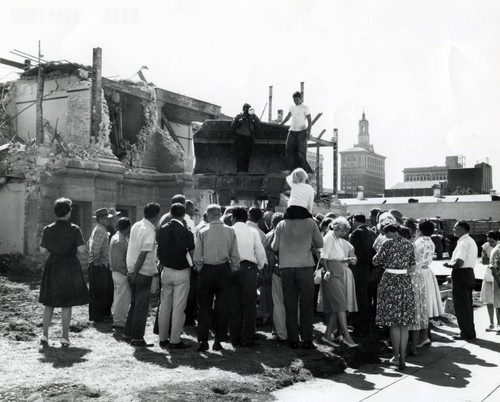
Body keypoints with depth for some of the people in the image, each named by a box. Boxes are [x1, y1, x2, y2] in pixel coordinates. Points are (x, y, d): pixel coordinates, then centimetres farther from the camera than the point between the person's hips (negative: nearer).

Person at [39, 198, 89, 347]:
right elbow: (81, 250, -14)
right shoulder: (74, 229, -10)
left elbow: (43, 251, 0)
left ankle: (45, 334, 13)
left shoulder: (48, 229, -1)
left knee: (49, 303, 15)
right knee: (66, 304, 4)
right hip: (69, 268, -3)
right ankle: (65, 337, 7)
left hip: (52, 267, 3)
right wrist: (79, 248, 8)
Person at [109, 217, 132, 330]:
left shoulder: (115, 237, 10)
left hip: (117, 273, 10)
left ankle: (116, 319, 32)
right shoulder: (119, 241, -22)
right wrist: (127, 272, -17)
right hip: (121, 273, -10)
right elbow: (118, 262, -25)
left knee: (118, 296, 20)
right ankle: (119, 322, 4)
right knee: (123, 298, -3)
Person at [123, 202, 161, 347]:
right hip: (144, 272, -8)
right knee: (142, 306, 1)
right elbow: (143, 254, -21)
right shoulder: (150, 232, -17)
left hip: (132, 270, 8)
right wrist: (135, 273, -20)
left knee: (134, 304, 19)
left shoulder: (136, 226, 7)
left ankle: (127, 333, 25)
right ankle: (137, 338, 5)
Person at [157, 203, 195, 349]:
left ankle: (163, 339, 18)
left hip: (166, 271, 4)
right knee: (178, 308, 1)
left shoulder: (162, 230, 0)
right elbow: (192, 251, -4)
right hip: (181, 272, -4)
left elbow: (159, 251, 7)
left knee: (164, 306, 11)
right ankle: (175, 341, 4)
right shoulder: (186, 232, -13)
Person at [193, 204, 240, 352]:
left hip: (206, 270, 0)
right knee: (222, 306, 8)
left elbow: (197, 257, -5)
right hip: (224, 270, 0)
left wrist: (200, 269, 11)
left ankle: (203, 341, 8)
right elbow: (235, 256, -4)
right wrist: (233, 269, 10)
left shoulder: (203, 232, -6)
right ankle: (218, 341, 10)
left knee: (204, 306, 8)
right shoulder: (230, 231, -4)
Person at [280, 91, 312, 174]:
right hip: (292, 131, 6)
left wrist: (309, 133, -15)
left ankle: (303, 169, -1)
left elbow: (309, 121, -7)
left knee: (301, 151, -6)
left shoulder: (305, 108, -5)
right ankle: (289, 168, 1)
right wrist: (281, 124, 22)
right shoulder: (292, 107, 11)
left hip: (302, 131, -6)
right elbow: (288, 117, 26)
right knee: (288, 149, -2)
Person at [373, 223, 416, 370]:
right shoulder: (408, 244, 8)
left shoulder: (388, 243, -7)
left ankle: (396, 357, 7)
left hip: (390, 282, -5)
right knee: (404, 324, 7)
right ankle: (403, 358, 9)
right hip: (405, 283, 5)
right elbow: (412, 267, 9)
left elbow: (376, 261, -3)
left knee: (393, 322, 3)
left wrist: (386, 262, 17)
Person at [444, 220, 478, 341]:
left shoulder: (463, 243, -18)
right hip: (469, 273, 11)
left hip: (461, 274, -11)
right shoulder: (471, 241, 16)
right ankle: (469, 332, 24)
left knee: (461, 306, -2)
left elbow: (459, 263, -26)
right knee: (467, 305, 17)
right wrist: (452, 264, 11)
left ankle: (467, 333, 5)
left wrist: (449, 265, -9)